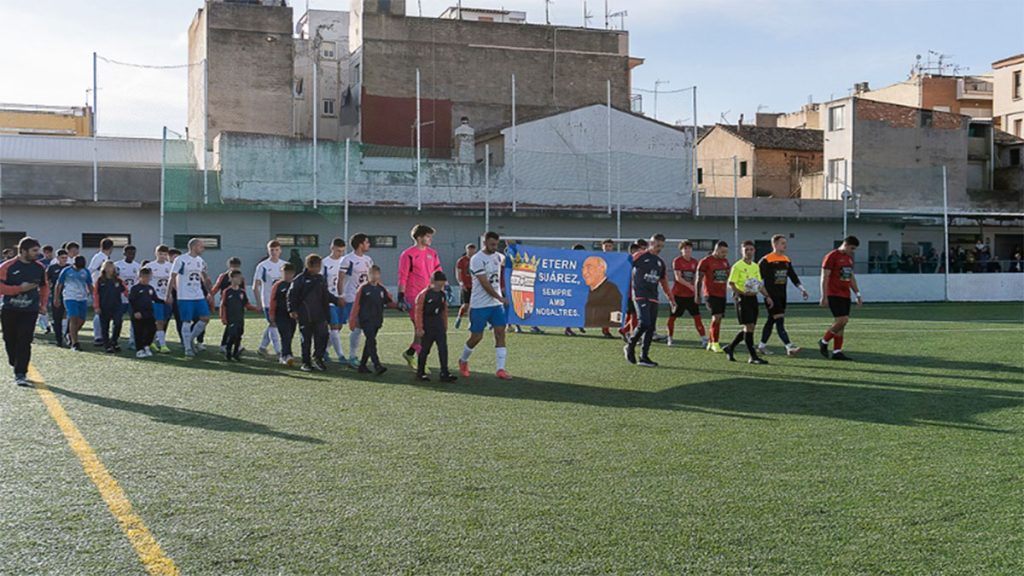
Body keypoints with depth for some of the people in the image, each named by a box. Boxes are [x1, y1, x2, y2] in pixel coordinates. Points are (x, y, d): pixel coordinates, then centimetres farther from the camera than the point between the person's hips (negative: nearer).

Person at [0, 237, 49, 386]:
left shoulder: (39, 267, 5)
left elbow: (44, 286, 20)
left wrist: (43, 304, 10)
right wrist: (20, 288, -17)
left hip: (30, 311, 1)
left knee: (25, 343, -9)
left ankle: (21, 374, -9)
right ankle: (16, 367, 32)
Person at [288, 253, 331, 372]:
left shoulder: (321, 279, 11)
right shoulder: (300, 279, -5)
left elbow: (326, 296, 20)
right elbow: (291, 295, -4)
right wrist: (292, 310, -11)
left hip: (319, 315, 4)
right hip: (304, 316, -4)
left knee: (322, 336, -7)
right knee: (306, 339, 3)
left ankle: (317, 358, 9)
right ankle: (306, 362, 13)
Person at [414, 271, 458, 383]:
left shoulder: (442, 294, 5)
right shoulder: (424, 295, -12)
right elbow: (419, 312, -10)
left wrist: (445, 326, 16)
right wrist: (419, 328, -11)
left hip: (439, 324, 5)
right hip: (427, 326, -5)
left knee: (443, 348, -4)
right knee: (425, 349, 6)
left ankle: (444, 373, -1)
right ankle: (420, 373, 19)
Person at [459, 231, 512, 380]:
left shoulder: (497, 256, 8)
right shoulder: (477, 259, -15)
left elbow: (506, 259, 36)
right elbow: (484, 284, -19)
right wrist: (500, 298, -17)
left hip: (496, 304, 6)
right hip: (480, 305, -6)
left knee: (500, 333, -5)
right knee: (476, 336, 2)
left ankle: (501, 369, -5)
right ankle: (463, 361, 28)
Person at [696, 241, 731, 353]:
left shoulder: (725, 261, 13)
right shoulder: (705, 261, -7)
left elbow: (729, 277, 21)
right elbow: (699, 279, -5)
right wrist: (698, 295, -5)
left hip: (722, 294, 7)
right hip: (711, 294, -7)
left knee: (717, 319, 8)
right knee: (716, 317, -16)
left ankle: (710, 343, 18)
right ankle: (715, 343, -11)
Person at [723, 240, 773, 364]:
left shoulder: (756, 266, 15)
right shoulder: (737, 266, -7)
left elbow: (760, 284, 21)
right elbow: (731, 284, -11)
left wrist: (767, 296, 9)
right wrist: (741, 293, -26)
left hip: (753, 298, 7)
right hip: (742, 298, -7)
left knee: (749, 328, 9)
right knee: (749, 326, -11)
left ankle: (730, 348, 26)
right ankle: (753, 357, -8)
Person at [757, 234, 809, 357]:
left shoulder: (786, 260, 13)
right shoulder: (766, 260, -9)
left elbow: (793, 276, 18)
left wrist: (801, 289, 10)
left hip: (782, 296, 8)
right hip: (771, 295, -8)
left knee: (771, 320, 12)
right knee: (780, 321, -13)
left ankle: (762, 346, 22)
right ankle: (789, 348, -19)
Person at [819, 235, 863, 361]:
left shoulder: (849, 258, 17)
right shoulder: (831, 257, -9)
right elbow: (824, 278, -11)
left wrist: (857, 294, 19)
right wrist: (824, 297, -15)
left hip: (845, 295, 8)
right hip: (834, 295, -8)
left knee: (841, 323, 5)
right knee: (842, 320, -15)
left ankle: (837, 352, 8)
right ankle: (824, 342, 3)